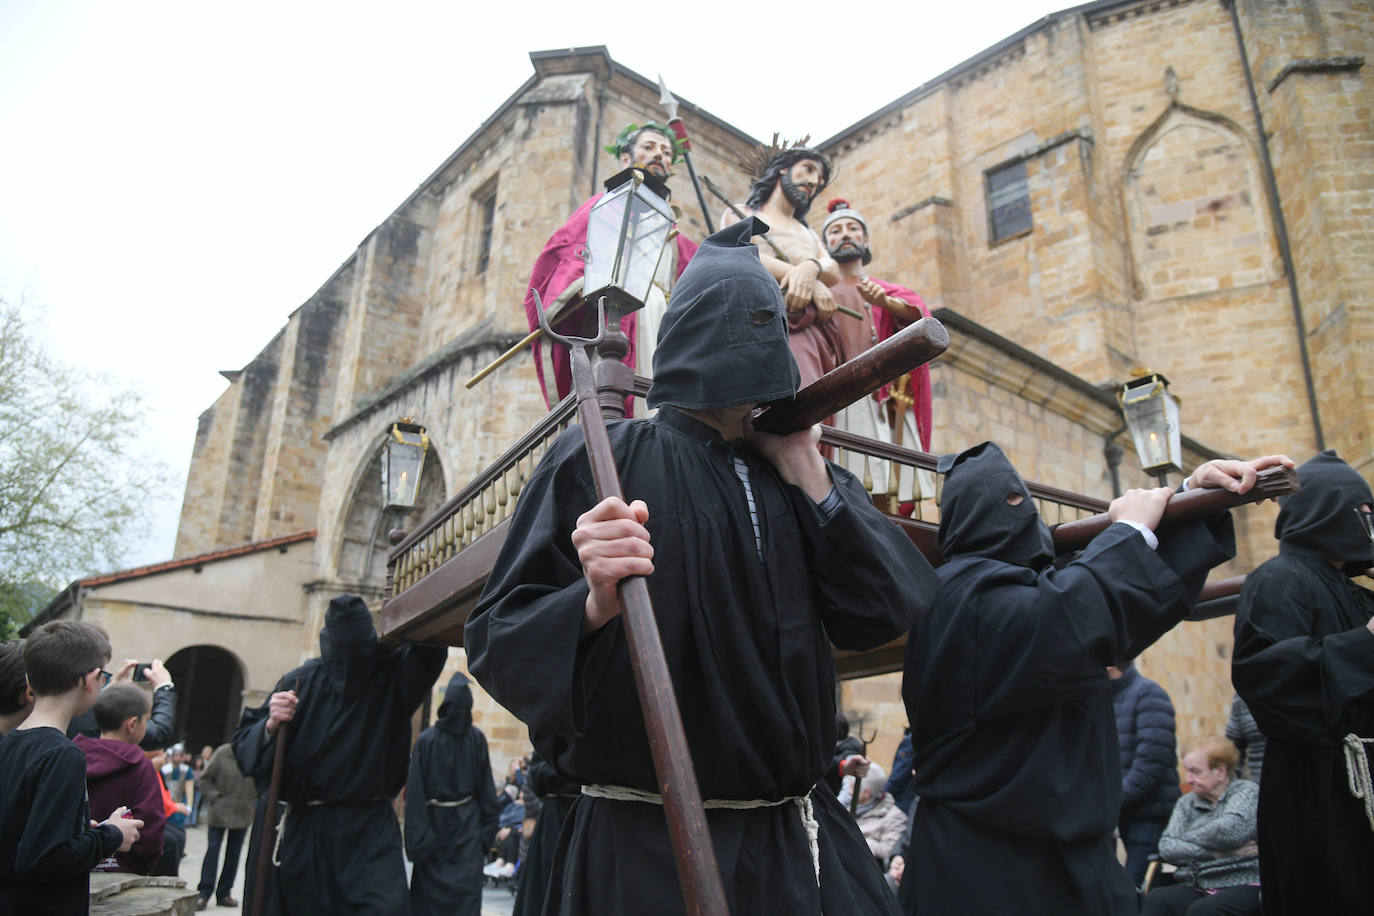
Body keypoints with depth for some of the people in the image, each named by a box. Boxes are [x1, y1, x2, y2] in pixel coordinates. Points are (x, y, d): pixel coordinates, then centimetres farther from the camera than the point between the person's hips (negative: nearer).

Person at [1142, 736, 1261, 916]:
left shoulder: (1246, 790, 5)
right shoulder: (1187, 803, 16)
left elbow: (1232, 831, -16)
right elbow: (1166, 848, 1)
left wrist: (1188, 839, -2)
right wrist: (1214, 853, -12)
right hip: (1196, 887, 4)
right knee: (1156, 899, -27)